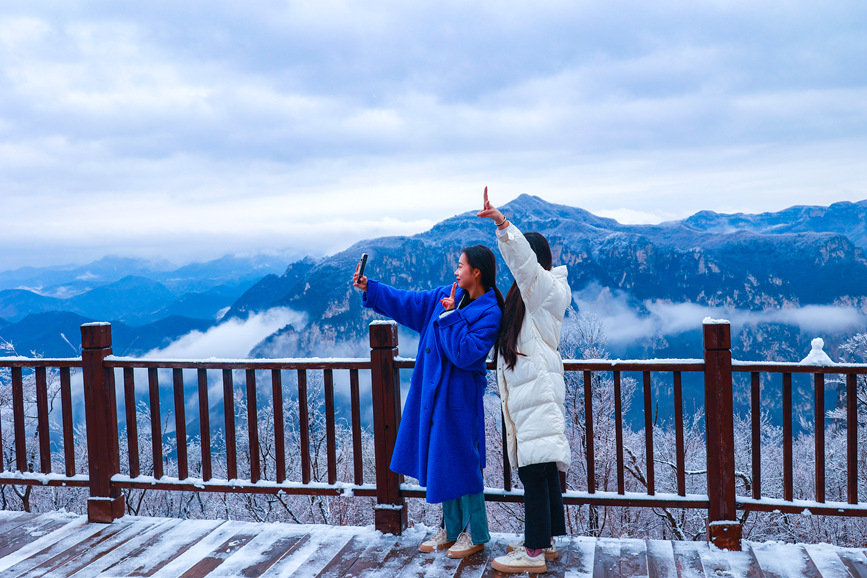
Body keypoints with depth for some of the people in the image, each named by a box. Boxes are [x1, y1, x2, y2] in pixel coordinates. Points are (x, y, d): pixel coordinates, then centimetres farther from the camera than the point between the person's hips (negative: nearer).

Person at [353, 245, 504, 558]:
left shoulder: (489, 313, -15)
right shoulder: (448, 296, 6)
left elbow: (465, 353, -24)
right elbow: (407, 302, 14)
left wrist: (452, 316, -21)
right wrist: (369, 288, 13)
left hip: (458, 397, -7)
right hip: (433, 392, 8)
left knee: (461, 462, 0)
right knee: (440, 461, 14)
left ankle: (476, 535, 16)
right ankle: (451, 529, 28)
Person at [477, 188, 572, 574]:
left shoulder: (545, 287, -8)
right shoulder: (528, 291, 19)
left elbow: (524, 258, -23)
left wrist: (503, 224, -33)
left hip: (538, 394, -10)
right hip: (528, 392, 10)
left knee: (534, 470, -8)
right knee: (542, 469, 14)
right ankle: (546, 540, 24)